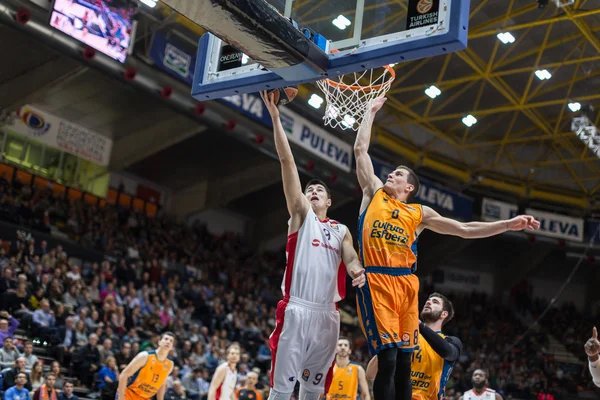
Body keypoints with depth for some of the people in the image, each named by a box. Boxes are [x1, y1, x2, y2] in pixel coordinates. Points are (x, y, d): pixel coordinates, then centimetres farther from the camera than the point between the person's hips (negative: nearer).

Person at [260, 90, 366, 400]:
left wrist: (358, 271, -20)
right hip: (296, 309, -4)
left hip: (327, 314, 4)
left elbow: (351, 259, 5)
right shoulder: (300, 214, 8)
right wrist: (275, 117, -6)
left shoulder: (341, 230, 20)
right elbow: (287, 162, 0)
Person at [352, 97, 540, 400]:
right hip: (376, 280, -3)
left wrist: (508, 225, 10)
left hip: (405, 284, 3)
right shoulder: (374, 193, 15)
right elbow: (360, 149, 15)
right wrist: (371, 112, 20)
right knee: (388, 358, -14)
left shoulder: (419, 213, 18)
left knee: (404, 362, 2)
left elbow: (464, 230, 16)